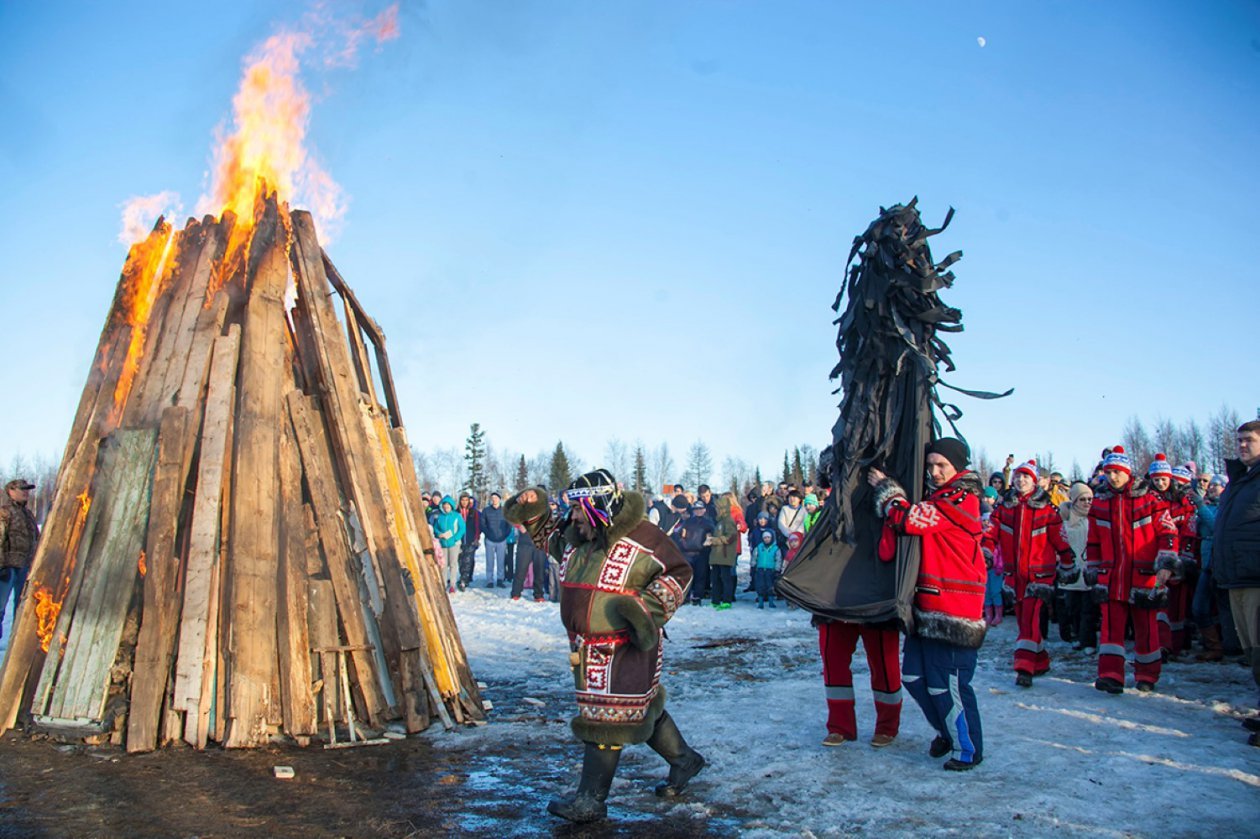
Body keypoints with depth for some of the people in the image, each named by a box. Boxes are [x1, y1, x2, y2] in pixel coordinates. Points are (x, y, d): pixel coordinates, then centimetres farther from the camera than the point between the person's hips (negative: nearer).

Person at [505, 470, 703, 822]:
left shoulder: (642, 539, -17)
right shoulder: (575, 536, 4)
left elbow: (679, 573, -10)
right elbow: (548, 536, 24)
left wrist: (649, 606, -20)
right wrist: (531, 513, 5)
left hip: (624, 646, -8)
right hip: (588, 645, 8)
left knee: (605, 718, -3)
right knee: (641, 707, 19)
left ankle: (591, 800, 7)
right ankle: (684, 760, 38)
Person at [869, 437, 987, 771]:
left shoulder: (962, 499, -12)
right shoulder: (936, 498, 19)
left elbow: (910, 519, -23)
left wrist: (885, 488, -8)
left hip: (953, 610, -9)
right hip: (926, 606, 9)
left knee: (947, 684, -4)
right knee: (914, 676, 13)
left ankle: (968, 749, 14)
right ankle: (948, 731, 33)